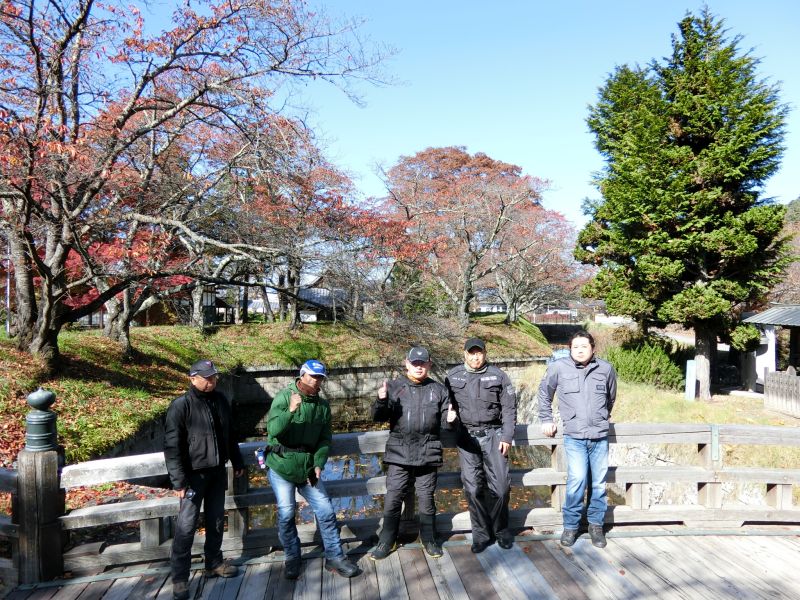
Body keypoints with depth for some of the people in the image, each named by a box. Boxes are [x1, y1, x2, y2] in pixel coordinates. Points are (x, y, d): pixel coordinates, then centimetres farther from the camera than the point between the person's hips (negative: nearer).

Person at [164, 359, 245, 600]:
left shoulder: (220, 400, 5)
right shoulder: (181, 405, -14)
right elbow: (172, 445, -16)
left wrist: (237, 462, 19)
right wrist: (179, 480, -20)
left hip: (218, 472, 6)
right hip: (194, 474, -6)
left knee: (216, 521, 15)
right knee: (186, 525, -2)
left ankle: (214, 563, 32)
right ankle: (180, 578, 9)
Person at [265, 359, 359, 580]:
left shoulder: (323, 405, 4)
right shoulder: (284, 396, -10)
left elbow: (325, 439, 4)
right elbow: (273, 430, -22)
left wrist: (318, 464, -9)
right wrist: (290, 411, -37)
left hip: (308, 467, 4)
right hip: (282, 466, -3)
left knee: (326, 511, 1)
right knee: (286, 514, 4)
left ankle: (334, 557, 16)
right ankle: (292, 558, 24)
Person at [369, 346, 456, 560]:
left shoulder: (439, 390, 5)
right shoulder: (394, 387, 2)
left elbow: (444, 423, 11)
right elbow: (379, 417, -1)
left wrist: (449, 420, -12)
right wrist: (381, 401, -21)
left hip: (428, 453, 1)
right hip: (399, 453, -1)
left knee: (426, 498, 11)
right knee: (392, 499, 3)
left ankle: (429, 540, 28)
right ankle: (386, 542, 17)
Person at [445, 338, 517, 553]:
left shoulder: (498, 375, 3)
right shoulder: (453, 376, 6)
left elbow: (509, 408, 3)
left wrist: (507, 437, -3)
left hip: (493, 434, 0)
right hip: (467, 436, 1)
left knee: (500, 486, 0)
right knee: (473, 488, 1)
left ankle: (501, 529, 20)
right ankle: (481, 533, 14)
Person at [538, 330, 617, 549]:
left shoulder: (606, 369, 2)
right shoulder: (558, 367, -4)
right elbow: (545, 392, 11)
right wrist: (546, 419, 11)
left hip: (600, 436, 3)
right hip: (574, 437, -2)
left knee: (599, 482, 8)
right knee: (577, 480, -12)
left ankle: (596, 524, 26)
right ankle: (570, 526, 6)